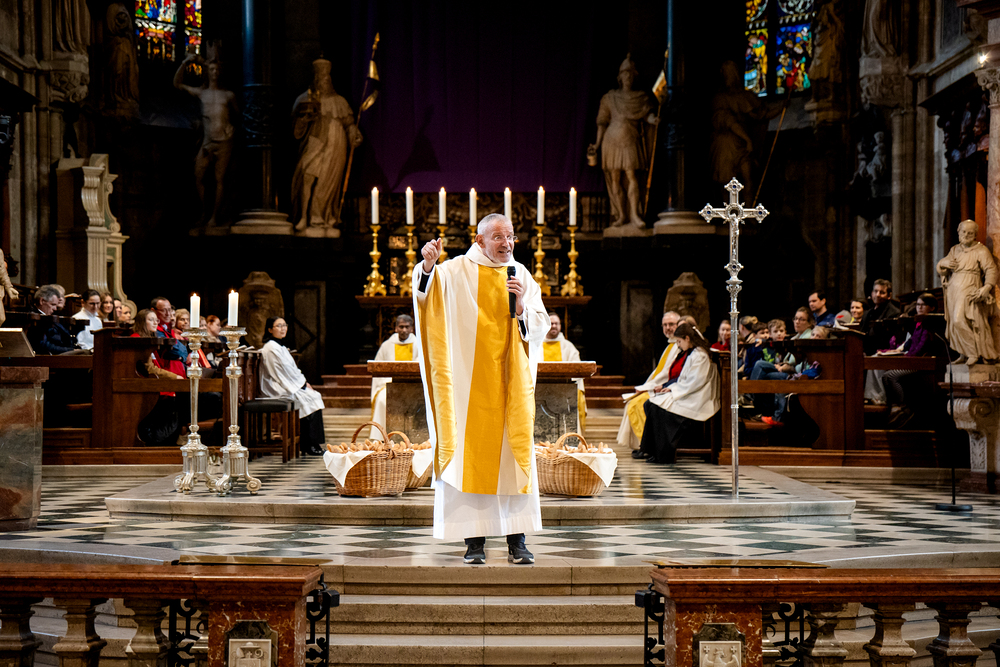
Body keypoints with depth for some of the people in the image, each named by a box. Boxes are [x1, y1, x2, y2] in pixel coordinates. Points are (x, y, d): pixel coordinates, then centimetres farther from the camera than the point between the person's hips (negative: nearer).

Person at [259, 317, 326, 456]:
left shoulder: (279, 346, 17)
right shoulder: (271, 348, -15)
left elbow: (291, 370, 19)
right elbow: (286, 372, -17)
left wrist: (304, 382, 6)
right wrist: (303, 384, -8)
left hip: (283, 386, 10)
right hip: (277, 391, -10)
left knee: (315, 396, -3)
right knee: (311, 398, -16)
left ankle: (308, 445, -5)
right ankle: (311, 446, -11)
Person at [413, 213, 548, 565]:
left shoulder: (521, 275, 11)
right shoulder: (457, 270, 2)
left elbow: (541, 327, 8)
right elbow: (426, 294, -13)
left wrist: (521, 306, -10)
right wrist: (427, 265, -32)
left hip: (511, 381, 3)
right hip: (468, 381, -2)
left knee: (515, 457, 0)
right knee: (469, 456, -4)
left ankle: (516, 540, 4)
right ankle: (474, 540, 2)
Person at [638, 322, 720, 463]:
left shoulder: (700, 356, -13)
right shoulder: (685, 353, 18)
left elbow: (693, 382, -19)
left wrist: (672, 388, -14)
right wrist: (664, 386, 6)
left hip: (692, 400, -10)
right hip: (680, 393, 10)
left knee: (658, 408, -23)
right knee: (648, 404, -7)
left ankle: (663, 455, -17)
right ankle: (652, 450, -11)